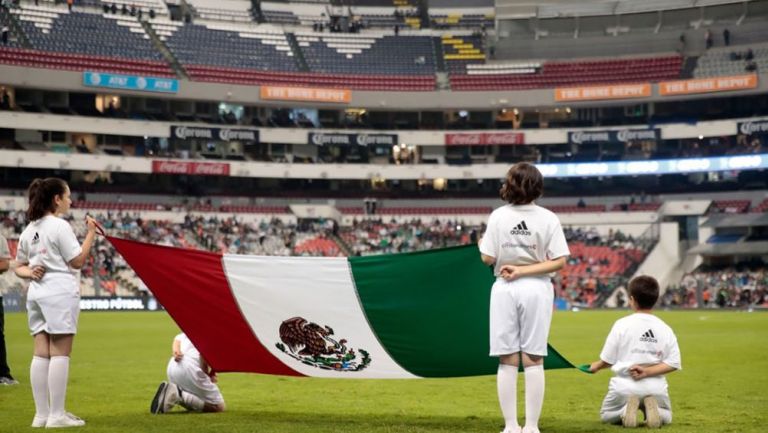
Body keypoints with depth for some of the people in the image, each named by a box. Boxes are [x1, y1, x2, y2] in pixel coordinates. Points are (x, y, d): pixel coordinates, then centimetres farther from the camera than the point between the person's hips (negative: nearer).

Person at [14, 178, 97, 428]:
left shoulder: (28, 230, 15)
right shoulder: (59, 226, -10)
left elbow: (19, 267, 18)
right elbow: (78, 261, -8)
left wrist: (30, 273, 0)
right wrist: (91, 233, -4)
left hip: (36, 293, 8)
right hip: (60, 293, -8)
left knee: (41, 354, 6)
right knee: (60, 353, -5)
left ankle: (41, 414, 8)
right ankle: (57, 415, -5)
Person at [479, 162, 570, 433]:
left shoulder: (498, 216, -3)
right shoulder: (548, 218, -3)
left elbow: (487, 259, -3)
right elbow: (559, 261, -9)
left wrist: (481, 243, 17)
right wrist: (525, 271, -7)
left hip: (504, 289, 1)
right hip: (536, 290, 0)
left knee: (507, 361, 6)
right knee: (533, 360, 4)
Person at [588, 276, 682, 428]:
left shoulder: (622, 324, -8)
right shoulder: (665, 329, 1)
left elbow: (608, 360, -3)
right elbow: (673, 364, -6)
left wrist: (596, 366, 18)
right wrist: (648, 372, -9)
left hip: (625, 385, -2)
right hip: (655, 387, 2)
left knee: (606, 415, 25)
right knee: (666, 417, 30)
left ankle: (626, 409, -10)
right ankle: (653, 407, -6)